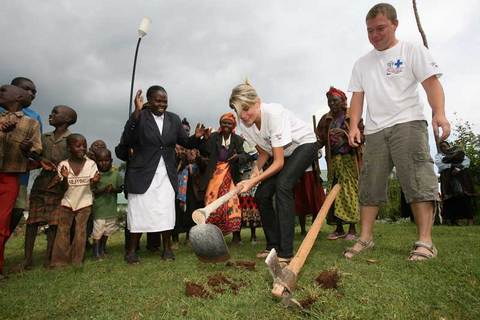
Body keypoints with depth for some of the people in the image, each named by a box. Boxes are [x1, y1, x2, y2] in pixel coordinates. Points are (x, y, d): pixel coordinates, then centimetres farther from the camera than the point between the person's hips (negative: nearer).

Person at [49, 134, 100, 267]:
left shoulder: (91, 164, -6)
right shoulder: (63, 165, -6)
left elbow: (92, 185, -6)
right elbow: (65, 187, -6)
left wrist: (94, 181, -29)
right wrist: (64, 177, -26)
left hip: (84, 202, 0)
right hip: (67, 202, 1)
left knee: (80, 231, 3)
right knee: (63, 231, 3)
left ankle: (77, 261, 13)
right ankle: (60, 260, 14)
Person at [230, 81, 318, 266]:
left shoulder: (274, 113, -33)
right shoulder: (244, 124, -13)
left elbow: (279, 162, -31)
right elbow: (264, 153, 2)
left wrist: (254, 181, -37)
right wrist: (256, 169, -18)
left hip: (305, 144, -7)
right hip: (282, 152, 7)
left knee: (283, 185, -30)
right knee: (261, 195, -4)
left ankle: (286, 253, -25)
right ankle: (273, 245, 14)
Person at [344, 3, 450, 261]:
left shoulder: (412, 51, 7)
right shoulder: (362, 63, 18)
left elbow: (431, 82, -3)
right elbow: (357, 97, 13)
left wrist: (439, 112, -20)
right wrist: (354, 125, -2)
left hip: (408, 124, -3)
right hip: (374, 131, 4)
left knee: (418, 181, -11)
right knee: (369, 185, 2)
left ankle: (425, 242, -6)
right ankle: (365, 238, 8)